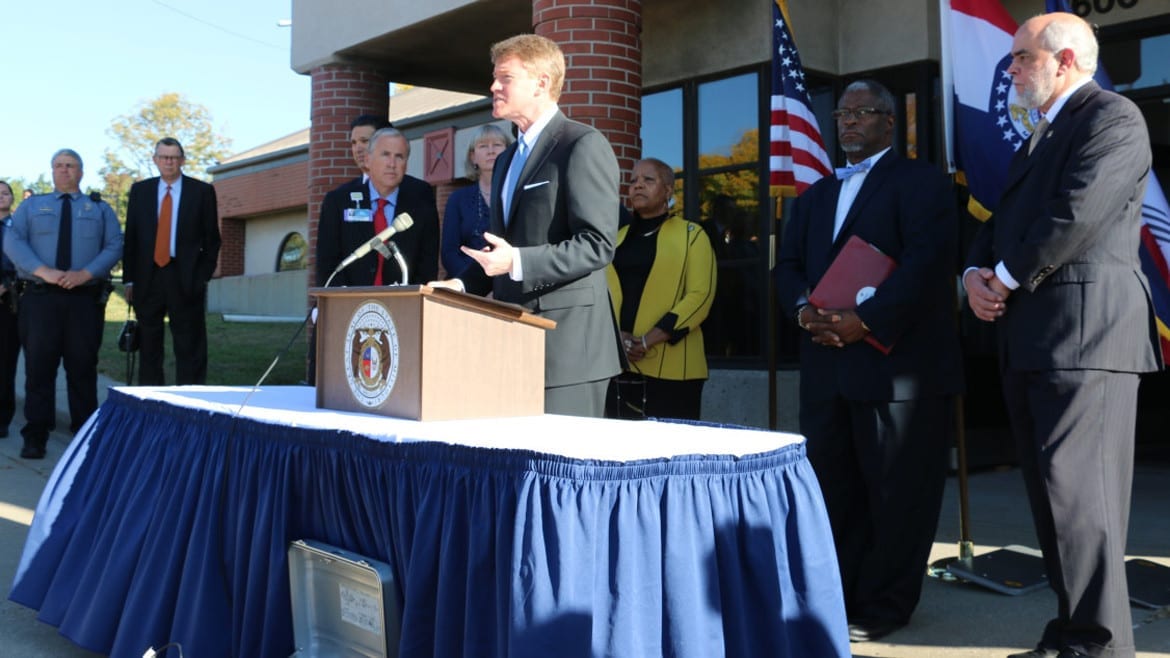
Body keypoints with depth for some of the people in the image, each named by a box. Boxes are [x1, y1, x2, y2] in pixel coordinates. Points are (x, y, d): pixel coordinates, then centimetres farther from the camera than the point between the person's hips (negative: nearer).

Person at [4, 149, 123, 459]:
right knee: (39, 364, -2)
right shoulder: (31, 205, 15)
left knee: (83, 365, 2)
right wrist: (44, 271, -16)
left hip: (85, 297, 0)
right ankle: (35, 436, 1)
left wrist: (85, 273, -14)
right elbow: (13, 242, 1)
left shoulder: (101, 209, 15)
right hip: (40, 297, 0)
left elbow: (114, 247, 2)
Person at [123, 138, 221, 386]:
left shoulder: (202, 191, 3)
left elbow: (212, 239, 3)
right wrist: (129, 279, 3)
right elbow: (130, 237, 9)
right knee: (148, 346, 8)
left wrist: (203, 277, -5)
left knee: (190, 347, 0)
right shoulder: (140, 190, 10)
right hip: (148, 277, 3)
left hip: (186, 279, -2)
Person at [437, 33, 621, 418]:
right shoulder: (507, 160, 22)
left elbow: (598, 245, -15)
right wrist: (463, 285, 8)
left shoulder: (583, 145, -7)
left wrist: (517, 263, -25)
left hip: (566, 344, -8)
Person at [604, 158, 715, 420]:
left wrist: (649, 340, -16)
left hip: (670, 368, -4)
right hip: (617, 365, 4)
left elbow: (700, 295, -7)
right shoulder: (616, 239, 18)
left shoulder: (691, 234, 4)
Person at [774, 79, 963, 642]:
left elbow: (928, 261, -14)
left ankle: (883, 607, 12)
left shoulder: (919, 182, 0)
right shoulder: (815, 196, 22)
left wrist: (865, 321, -21)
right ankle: (838, 595, 24)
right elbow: (787, 266, 15)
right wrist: (803, 310, -7)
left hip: (896, 364, -7)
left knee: (895, 491, 1)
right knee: (833, 485, 12)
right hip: (827, 368, 7)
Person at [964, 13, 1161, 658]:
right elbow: (1003, 219, 21)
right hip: (1029, 339, 9)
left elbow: (1077, 214, -18)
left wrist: (1008, 279, -9)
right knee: (1052, 491, 11)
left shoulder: (1113, 117, -4)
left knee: (1075, 488, -11)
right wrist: (977, 275, 2)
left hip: (1084, 330, -9)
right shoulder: (1040, 136, 25)